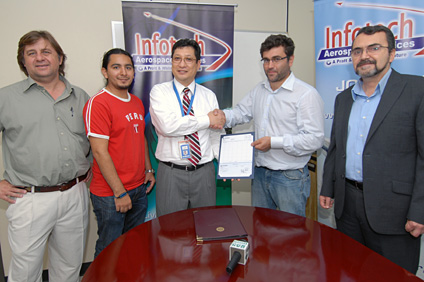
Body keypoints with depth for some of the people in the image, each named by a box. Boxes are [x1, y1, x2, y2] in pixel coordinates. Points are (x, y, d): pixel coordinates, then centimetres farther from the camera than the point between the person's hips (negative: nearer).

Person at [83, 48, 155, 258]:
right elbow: (100, 152, -18)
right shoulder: (98, 103, -15)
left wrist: (148, 170, 13)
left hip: (139, 188, 7)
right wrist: (120, 192, -17)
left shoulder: (137, 102, 10)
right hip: (110, 194, -7)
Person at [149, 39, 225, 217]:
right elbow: (168, 126, -20)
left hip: (204, 172, 3)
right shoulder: (159, 91, -3)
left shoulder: (209, 96, 7)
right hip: (171, 173, -2)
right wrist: (207, 120, -12)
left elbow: (217, 135, 9)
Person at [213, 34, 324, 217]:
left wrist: (274, 142, -22)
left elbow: (315, 139, -18)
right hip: (260, 173, 7)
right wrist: (224, 116, -9)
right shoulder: (258, 90, 9)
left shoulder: (307, 94, -14)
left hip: (290, 177, -6)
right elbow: (241, 112, 14)